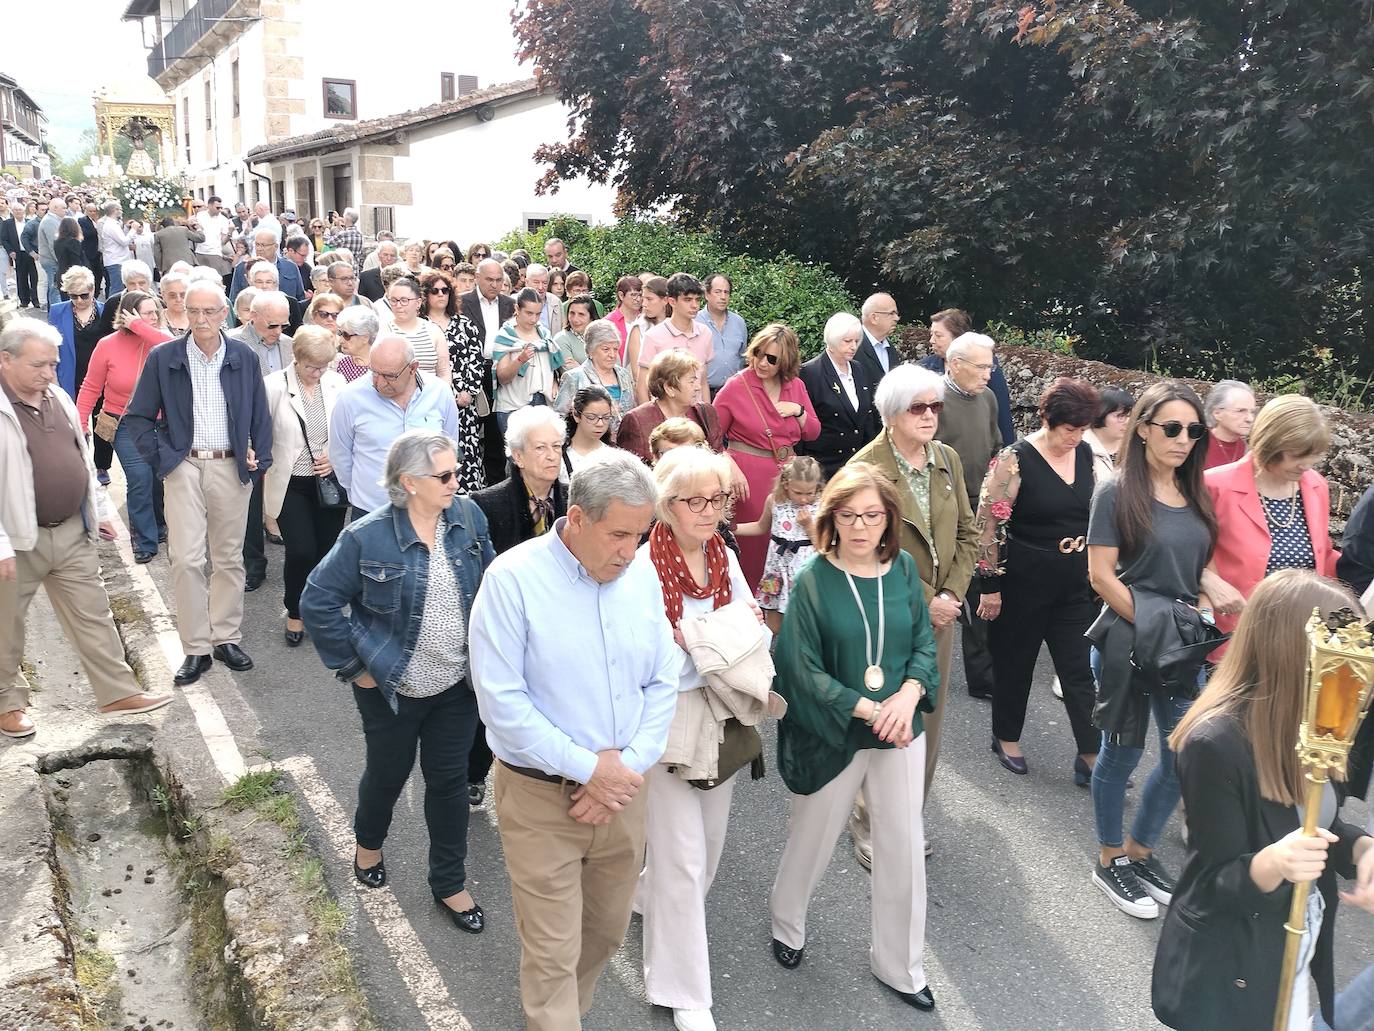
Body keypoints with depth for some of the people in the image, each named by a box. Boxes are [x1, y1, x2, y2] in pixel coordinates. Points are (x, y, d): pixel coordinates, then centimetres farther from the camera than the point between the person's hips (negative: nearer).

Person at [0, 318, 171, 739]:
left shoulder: (57, 398, 8)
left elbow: (82, 458, 18)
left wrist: (100, 508, 18)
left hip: (73, 531, 6)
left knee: (93, 615, 10)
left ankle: (118, 693, 17)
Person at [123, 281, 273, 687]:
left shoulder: (244, 358, 2)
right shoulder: (163, 358, -1)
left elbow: (260, 414, 9)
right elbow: (138, 415, 4)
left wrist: (259, 458, 2)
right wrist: (160, 457, -5)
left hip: (231, 467, 1)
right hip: (184, 467, -1)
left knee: (229, 557, 9)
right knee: (186, 559, -6)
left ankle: (226, 637, 21)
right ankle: (196, 647, 4)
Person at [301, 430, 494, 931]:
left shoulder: (468, 516, -8)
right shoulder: (367, 538, -20)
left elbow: (490, 583, 6)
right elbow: (318, 601, -13)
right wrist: (353, 666, -10)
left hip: (457, 684, 3)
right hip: (392, 688, -3)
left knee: (449, 781, 12)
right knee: (388, 774, 19)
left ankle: (450, 883, 30)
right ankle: (368, 844, 51)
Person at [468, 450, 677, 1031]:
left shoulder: (642, 575, -2)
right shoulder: (513, 579, -16)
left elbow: (663, 682, 3)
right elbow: (502, 701, -18)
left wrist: (627, 765, -10)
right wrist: (588, 768, -17)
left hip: (623, 788, 5)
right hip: (542, 798, -5)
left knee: (606, 934, 21)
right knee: (553, 952, 5)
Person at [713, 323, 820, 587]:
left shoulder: (796, 386, 7)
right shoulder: (736, 386, -6)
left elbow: (813, 433, 13)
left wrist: (798, 411, -5)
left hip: (786, 474, 4)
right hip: (748, 476, -4)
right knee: (752, 544, 1)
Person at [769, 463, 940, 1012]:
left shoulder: (903, 569, -4)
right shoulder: (813, 580, -15)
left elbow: (924, 643, 1)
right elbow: (803, 668, -14)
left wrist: (908, 695, -18)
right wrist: (867, 709, -20)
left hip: (900, 734, 3)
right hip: (831, 735, -3)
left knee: (904, 847, 10)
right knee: (812, 838, 16)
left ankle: (898, 963, 31)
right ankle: (785, 923, 45)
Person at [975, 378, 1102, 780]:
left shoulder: (1085, 453, 3)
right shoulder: (1015, 460, -16)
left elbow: (1094, 511, 15)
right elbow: (988, 524, -15)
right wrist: (990, 585, -14)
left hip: (1075, 581, 5)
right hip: (1024, 581, -5)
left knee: (1080, 669, 6)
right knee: (1015, 661, 12)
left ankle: (1090, 758, 13)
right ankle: (1006, 737, 32)